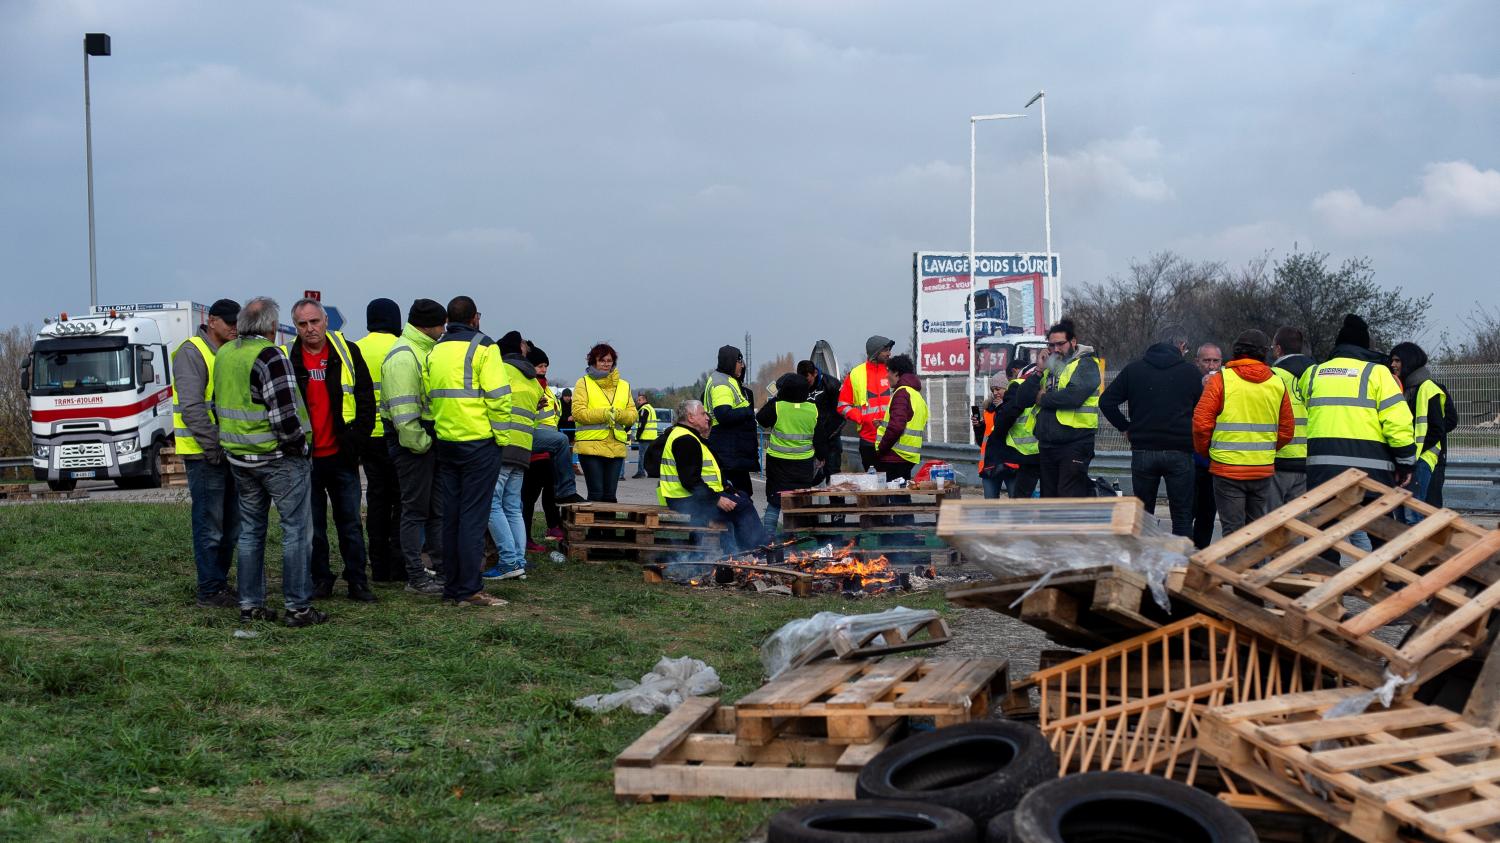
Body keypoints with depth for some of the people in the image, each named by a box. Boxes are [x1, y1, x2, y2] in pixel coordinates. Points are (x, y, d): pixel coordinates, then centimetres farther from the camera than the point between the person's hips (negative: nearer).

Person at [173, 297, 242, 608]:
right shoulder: (191, 353, -11)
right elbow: (192, 407, -19)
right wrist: (213, 447, -19)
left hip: (228, 452, 9)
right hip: (204, 455, -9)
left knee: (230, 525, 13)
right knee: (210, 526, -5)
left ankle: (220, 582, 23)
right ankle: (210, 591, 0)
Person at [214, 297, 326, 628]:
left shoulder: (223, 354, 9)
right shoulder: (269, 356, -17)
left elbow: (220, 405, 17)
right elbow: (284, 412, -22)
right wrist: (299, 444, -9)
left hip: (239, 459, 8)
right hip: (280, 458, -8)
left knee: (250, 531, 15)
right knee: (296, 530, 0)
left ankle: (250, 605, 18)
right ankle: (298, 607, 0)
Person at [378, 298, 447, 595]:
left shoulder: (425, 351, 17)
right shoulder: (403, 357, -17)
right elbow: (403, 409, -23)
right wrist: (420, 443, -20)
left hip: (429, 439, 10)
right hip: (412, 441, -10)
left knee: (437, 509, 15)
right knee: (415, 509, -3)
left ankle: (443, 567, 23)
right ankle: (416, 578, 2)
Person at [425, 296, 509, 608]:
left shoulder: (434, 351, 12)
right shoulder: (483, 347, -7)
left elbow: (428, 396, 6)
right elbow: (498, 397, -13)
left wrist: (441, 426, 11)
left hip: (445, 442, 6)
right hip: (479, 442, -6)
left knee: (449, 516, 10)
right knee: (474, 516, -4)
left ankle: (451, 588, 14)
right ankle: (470, 589, -5)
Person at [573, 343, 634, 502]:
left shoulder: (624, 386, 19)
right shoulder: (583, 383, 6)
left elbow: (632, 415, 10)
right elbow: (578, 412, -6)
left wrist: (618, 414, -11)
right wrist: (604, 414, -16)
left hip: (616, 447, 4)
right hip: (591, 446, -4)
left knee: (610, 495, 4)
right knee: (596, 494, -9)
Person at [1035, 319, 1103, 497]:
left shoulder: (1086, 364, -5)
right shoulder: (1051, 368, 20)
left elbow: (1074, 396, -23)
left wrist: (1044, 399, -9)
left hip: (1074, 444, -8)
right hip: (1048, 444, 8)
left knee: (1069, 496, -12)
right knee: (1049, 495, 14)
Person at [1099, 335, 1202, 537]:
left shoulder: (1133, 369, 5)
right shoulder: (1189, 371, 2)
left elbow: (1106, 401, 3)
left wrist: (1125, 428, 9)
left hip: (1143, 451, 1)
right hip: (1179, 452, -1)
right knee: (1182, 516, 4)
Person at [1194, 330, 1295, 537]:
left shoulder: (1221, 379, -7)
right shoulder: (1277, 384, 5)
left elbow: (1201, 423, -9)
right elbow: (1287, 430, 10)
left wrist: (1204, 451, 8)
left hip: (1227, 468, -3)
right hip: (1263, 469, 3)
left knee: (1233, 530, 0)